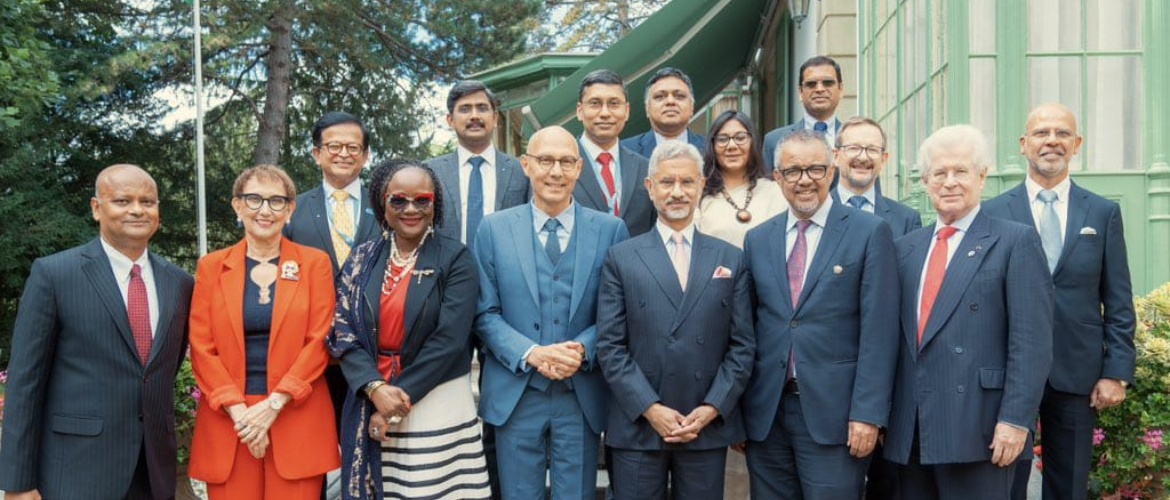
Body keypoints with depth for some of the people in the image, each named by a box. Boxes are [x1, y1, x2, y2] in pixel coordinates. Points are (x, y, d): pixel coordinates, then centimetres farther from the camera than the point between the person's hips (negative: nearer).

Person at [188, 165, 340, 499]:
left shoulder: (315, 263, 5)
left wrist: (273, 405, -11)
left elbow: (319, 341, -2)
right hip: (228, 421, 1)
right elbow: (201, 347, 3)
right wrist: (237, 409, -9)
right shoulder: (211, 267, 8)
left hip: (296, 421, -1)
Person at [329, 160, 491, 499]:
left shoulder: (455, 259, -5)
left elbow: (449, 339, -13)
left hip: (436, 407, -3)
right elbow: (344, 333, 0)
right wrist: (376, 389, -15)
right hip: (370, 405, 3)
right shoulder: (363, 260, 6)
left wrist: (400, 397, -14)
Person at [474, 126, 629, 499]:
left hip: (582, 397, 0)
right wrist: (530, 353, -15)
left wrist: (583, 349, -16)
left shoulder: (610, 229, 2)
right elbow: (485, 313, 0)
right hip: (515, 394, 0)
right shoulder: (494, 228, 1)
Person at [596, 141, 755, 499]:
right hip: (637, 426, -1)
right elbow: (610, 346, -2)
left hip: (710, 426, 1)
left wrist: (712, 408, -6)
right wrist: (650, 409, -10)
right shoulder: (621, 258, 3)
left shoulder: (731, 260, 8)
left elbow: (743, 345, 4)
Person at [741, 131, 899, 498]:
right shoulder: (757, 239, 10)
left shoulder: (870, 233, -2)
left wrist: (867, 413, -12)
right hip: (765, 414, 4)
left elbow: (879, 330, -7)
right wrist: (736, 411, 8)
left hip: (833, 413, -4)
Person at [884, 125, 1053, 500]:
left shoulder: (1016, 241, -2)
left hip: (978, 431, -5)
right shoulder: (905, 248, 14)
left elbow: (1031, 342, -8)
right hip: (910, 433, 5)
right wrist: (882, 414, 9)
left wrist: (1015, 420, -14)